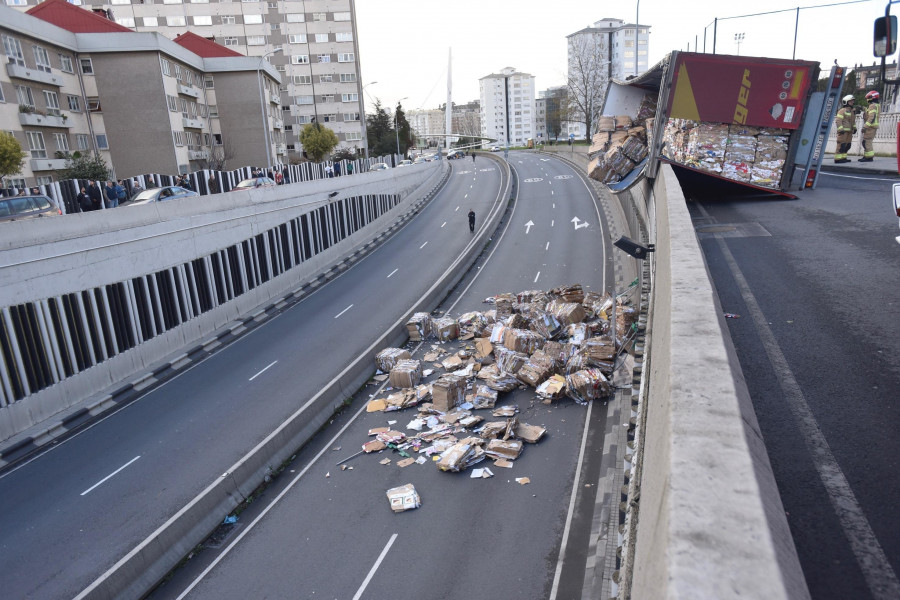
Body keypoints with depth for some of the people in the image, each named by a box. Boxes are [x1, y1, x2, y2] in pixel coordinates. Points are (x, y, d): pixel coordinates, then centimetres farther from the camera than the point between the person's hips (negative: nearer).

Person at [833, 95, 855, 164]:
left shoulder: (852, 111, 20)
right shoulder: (842, 110, -8)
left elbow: (853, 121, 28)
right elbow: (838, 120, -15)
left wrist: (854, 128, 19)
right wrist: (841, 129, -22)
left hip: (849, 131, 9)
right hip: (843, 131, -9)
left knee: (847, 145, 9)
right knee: (841, 145, -12)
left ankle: (843, 158, 14)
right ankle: (838, 158, -10)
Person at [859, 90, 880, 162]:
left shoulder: (872, 106, -13)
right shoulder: (877, 106, 20)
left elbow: (871, 117, -23)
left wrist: (865, 126, -26)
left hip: (870, 126, -11)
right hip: (873, 126, 11)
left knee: (867, 142, -11)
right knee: (868, 142, 16)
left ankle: (869, 157, -13)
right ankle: (867, 156, 20)